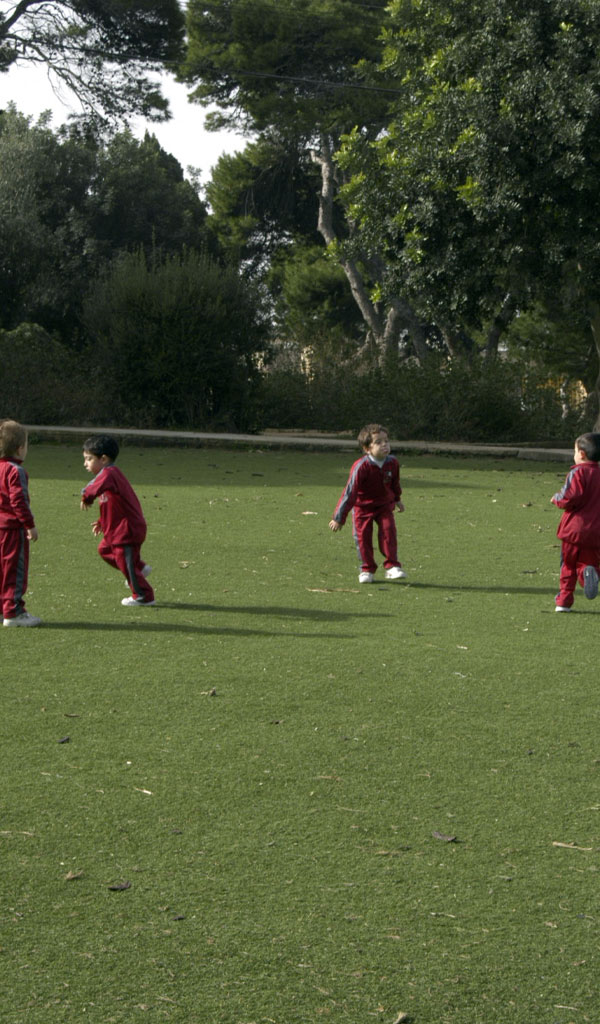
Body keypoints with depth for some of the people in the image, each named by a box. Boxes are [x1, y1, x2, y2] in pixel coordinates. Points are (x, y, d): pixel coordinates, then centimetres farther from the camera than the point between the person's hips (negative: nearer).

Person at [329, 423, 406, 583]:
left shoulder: (392, 463, -11)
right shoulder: (361, 467, -27)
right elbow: (349, 492, -24)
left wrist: (397, 499, 29)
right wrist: (338, 518, -22)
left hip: (384, 505, 3)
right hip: (362, 507, -3)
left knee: (388, 530, -14)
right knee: (363, 535, -7)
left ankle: (391, 566, -6)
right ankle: (367, 569, 9)